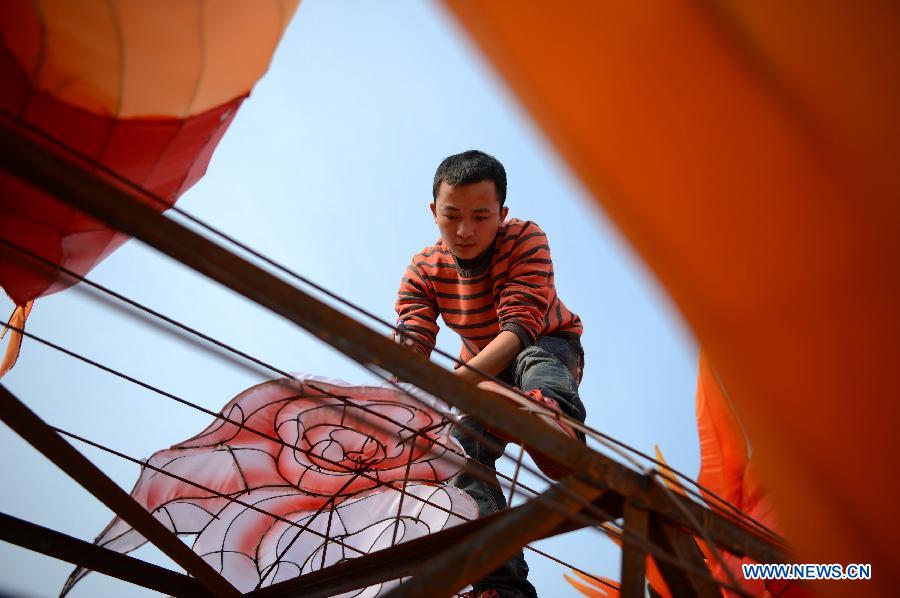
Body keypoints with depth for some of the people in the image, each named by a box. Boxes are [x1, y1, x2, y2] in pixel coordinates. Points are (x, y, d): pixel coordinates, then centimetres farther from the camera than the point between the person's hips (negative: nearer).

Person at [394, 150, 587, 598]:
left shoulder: (526, 241, -29)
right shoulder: (423, 270, -17)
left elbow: (519, 327, -41)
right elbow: (410, 343, -28)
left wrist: (453, 383, -59)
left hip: (548, 345, -4)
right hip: (483, 369, 4)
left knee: (537, 367, -40)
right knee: (464, 452, -17)